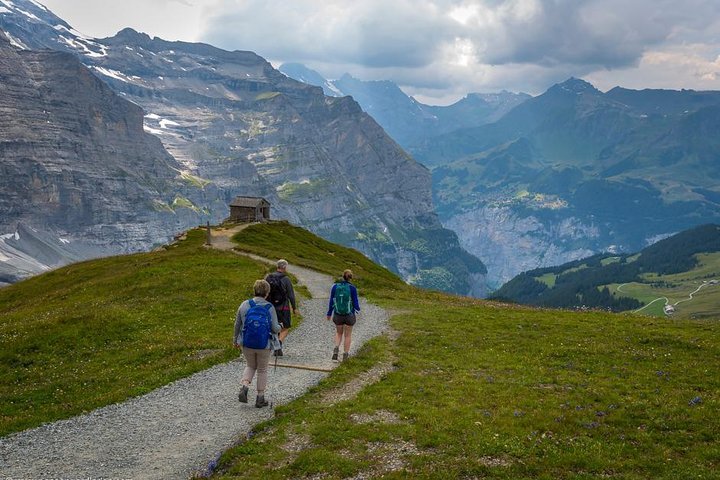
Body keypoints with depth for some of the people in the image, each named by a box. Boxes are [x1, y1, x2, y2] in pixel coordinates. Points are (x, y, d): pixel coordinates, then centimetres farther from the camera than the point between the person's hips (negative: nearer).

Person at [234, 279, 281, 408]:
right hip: (264, 345, -2)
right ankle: (260, 398, 21)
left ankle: (244, 386, 0)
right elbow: (275, 328, -12)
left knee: (250, 366, 24)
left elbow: (237, 325, 3)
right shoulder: (269, 308, -11)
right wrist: (280, 326, 12)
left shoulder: (244, 305, -4)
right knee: (262, 370, 16)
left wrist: (236, 340, 18)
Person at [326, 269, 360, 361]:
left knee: (339, 333, 22)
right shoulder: (352, 288, -14)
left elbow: (331, 302, -2)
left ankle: (336, 348, -2)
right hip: (349, 315, -2)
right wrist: (358, 308, 15)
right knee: (348, 335, 16)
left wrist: (329, 313, 13)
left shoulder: (335, 287, -7)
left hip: (338, 315, 2)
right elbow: (355, 303, -9)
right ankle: (345, 355, 18)